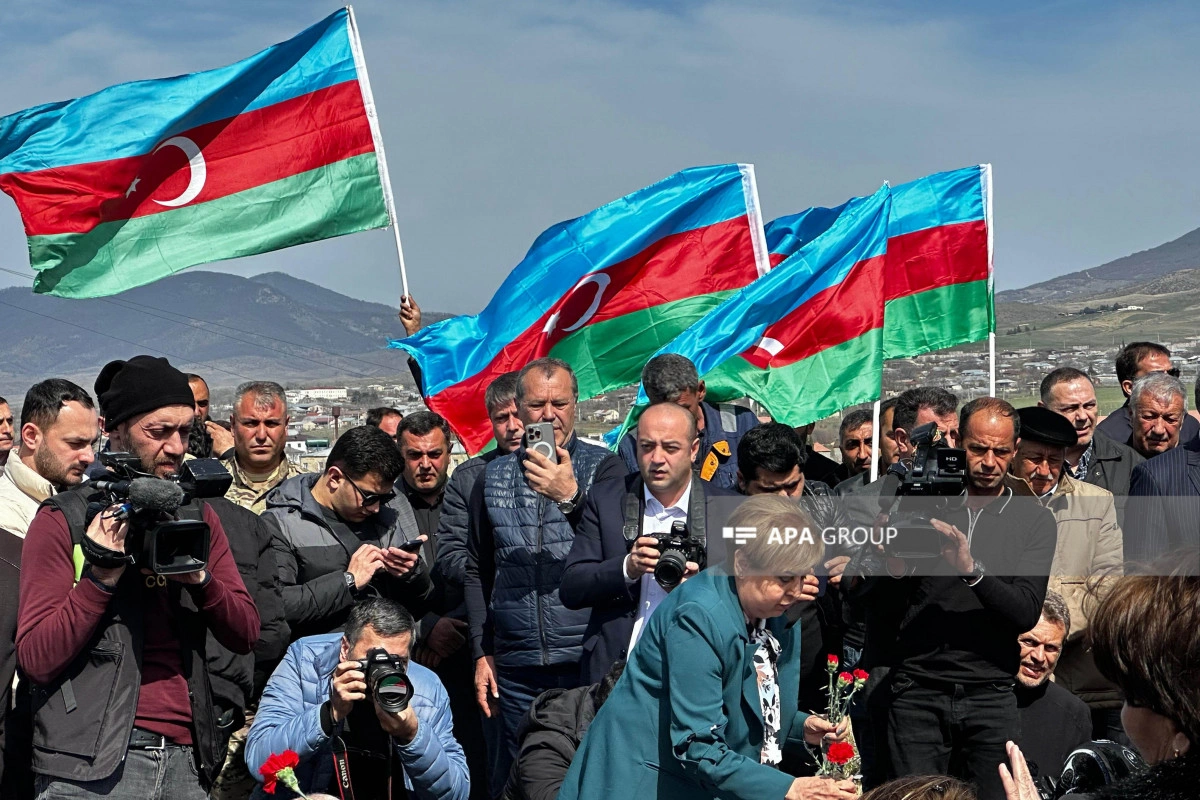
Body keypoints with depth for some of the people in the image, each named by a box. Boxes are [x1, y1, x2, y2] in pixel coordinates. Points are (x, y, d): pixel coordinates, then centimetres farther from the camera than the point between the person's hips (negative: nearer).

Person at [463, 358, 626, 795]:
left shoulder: (604, 468, 2)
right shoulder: (494, 477, 11)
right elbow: (477, 571, 15)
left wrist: (571, 498, -23)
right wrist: (481, 653, 10)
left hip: (588, 662, -2)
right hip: (515, 667, 3)